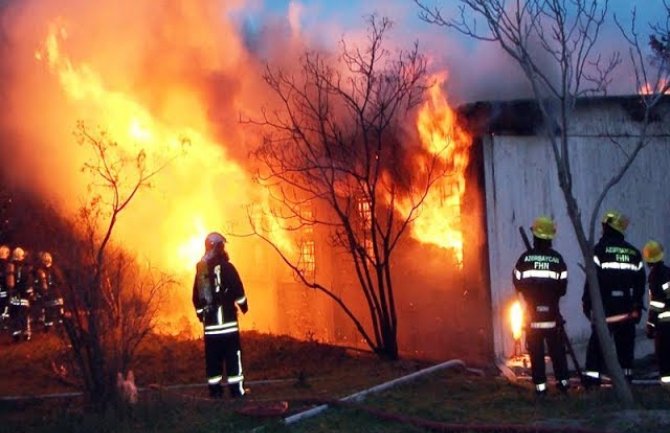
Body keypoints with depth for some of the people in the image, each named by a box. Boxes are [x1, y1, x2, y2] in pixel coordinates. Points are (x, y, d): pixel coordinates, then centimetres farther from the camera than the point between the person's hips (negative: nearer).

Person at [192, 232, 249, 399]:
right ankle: (236, 388, -5)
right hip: (226, 317, -6)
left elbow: (196, 295, 15)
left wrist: (201, 313, 25)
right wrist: (243, 304, 5)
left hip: (209, 320, 6)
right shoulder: (225, 266, -9)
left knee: (212, 355, 9)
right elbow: (237, 289, -12)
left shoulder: (200, 268, 11)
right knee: (233, 354, -3)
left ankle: (214, 388, 11)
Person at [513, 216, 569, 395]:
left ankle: (540, 385, 3)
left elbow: (518, 283, -1)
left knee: (536, 350, 4)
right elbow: (563, 286, -1)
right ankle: (563, 380, 15)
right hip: (552, 312, 1)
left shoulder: (525, 258, -8)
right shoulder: (557, 258, -5)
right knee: (556, 347, 12)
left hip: (532, 312, -1)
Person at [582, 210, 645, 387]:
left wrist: (587, 301, -4)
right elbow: (640, 281, 13)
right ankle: (626, 375, 14)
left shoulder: (601, 249, -7)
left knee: (597, 342, -2)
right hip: (627, 309, 5)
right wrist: (638, 305, 20)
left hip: (605, 306, -5)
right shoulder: (633, 252, 10)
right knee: (625, 343, 11)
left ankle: (592, 376, -8)